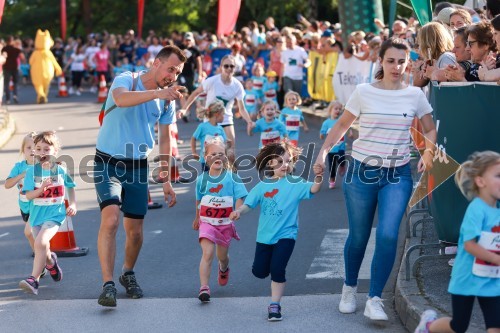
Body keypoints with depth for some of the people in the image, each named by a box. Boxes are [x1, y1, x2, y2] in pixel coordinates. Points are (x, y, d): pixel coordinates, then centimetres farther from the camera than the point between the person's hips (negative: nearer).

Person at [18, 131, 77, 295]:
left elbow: (70, 187, 15)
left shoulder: (61, 170, -2)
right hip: (36, 214, 3)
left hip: (55, 214, -3)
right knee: (43, 248, 15)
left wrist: (73, 204, 4)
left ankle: (33, 279, -24)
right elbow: (28, 195, -8)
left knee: (40, 242, -25)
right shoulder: (32, 171, -4)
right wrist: (42, 189, -25)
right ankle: (50, 261, 52)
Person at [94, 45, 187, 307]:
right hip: (108, 163, -5)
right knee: (110, 219, -22)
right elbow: (120, 98, -35)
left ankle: (128, 273, 35)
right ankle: (108, 284, -19)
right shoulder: (127, 80, -10)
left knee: (135, 231, 7)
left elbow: (164, 140, 14)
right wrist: (157, 93, -48)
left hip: (139, 167, 5)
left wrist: (165, 180, 11)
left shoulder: (168, 100, 6)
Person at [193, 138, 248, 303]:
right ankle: (204, 288, -20)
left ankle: (223, 269, 53)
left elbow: (239, 198, -10)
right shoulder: (202, 179, -1)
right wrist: (197, 218, 27)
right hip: (207, 222, -1)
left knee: (222, 256, 17)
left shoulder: (232, 177, -6)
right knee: (207, 253, -18)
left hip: (225, 223, 1)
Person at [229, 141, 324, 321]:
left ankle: (274, 305, 2)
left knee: (277, 270, -12)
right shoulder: (263, 185, -2)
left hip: (286, 234, -3)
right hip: (265, 235, 3)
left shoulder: (295, 183, -8)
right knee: (259, 271, 12)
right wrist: (238, 211, -23)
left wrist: (318, 178, -43)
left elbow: (313, 189, -23)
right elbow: (249, 203, -3)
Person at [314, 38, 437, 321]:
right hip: (362, 171, 0)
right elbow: (342, 125, 5)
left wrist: (428, 152, -9)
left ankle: (375, 300, -5)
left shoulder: (415, 95, 1)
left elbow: (430, 129, 10)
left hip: (398, 175, 1)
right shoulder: (364, 92, -3)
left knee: (388, 236, -15)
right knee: (358, 236, 9)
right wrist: (324, 151, -8)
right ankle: (350, 288, 34)